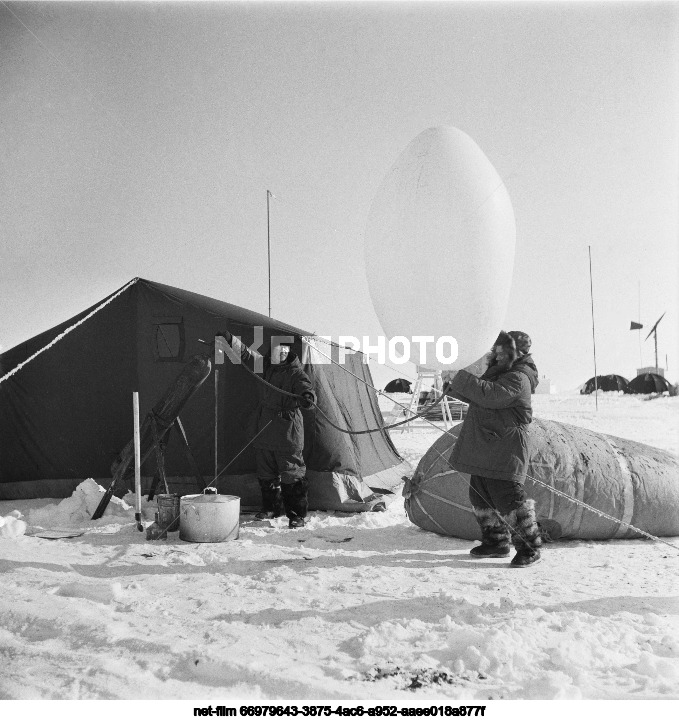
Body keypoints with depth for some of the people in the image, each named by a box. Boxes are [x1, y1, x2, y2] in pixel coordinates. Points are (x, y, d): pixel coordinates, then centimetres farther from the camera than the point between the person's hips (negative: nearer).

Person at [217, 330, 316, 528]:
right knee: (266, 473, 17)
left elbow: (308, 391, -24)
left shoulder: (296, 373, -13)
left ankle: (297, 515, 7)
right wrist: (230, 339, -3)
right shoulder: (265, 365, 6)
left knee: (292, 475, -3)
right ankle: (272, 508, 33)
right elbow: (246, 354, 8)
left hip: (287, 433, -7)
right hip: (264, 430, 7)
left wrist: (307, 398, -47)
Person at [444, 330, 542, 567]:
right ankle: (496, 542, 29)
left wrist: (462, 379, -24)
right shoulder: (500, 372, 17)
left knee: (508, 498, -10)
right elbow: (481, 398, 27)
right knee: (481, 495, 16)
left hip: (505, 450, -11)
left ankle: (530, 547, 4)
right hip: (485, 449, 11)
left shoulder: (518, 378, -16)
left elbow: (491, 395, -31)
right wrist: (457, 390, 11)